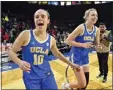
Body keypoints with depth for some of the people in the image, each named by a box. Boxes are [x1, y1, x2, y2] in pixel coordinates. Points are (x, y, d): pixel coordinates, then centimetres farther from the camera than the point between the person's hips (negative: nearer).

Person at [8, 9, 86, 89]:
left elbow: (57, 54, 17)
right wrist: (20, 62, -25)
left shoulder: (51, 39, -1)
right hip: (30, 77, -3)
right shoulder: (26, 34, -12)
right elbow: (11, 51, -6)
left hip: (47, 75, 3)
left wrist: (71, 64, 18)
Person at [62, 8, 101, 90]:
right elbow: (68, 41, -18)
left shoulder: (97, 30, 0)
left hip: (85, 56, 7)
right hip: (76, 56, -7)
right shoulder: (81, 27, -19)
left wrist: (98, 46, -13)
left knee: (86, 81, 15)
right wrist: (83, 44, -25)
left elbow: (96, 44, 11)